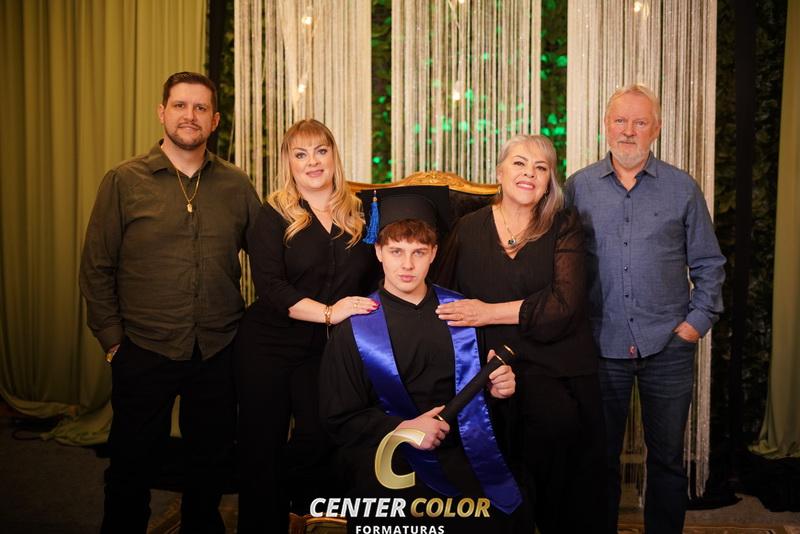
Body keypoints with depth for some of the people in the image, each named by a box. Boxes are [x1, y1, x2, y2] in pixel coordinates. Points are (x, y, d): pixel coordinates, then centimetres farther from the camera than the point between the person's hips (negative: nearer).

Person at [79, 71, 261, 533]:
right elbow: (97, 267, -1)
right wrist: (112, 338, -4)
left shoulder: (237, 185, 3)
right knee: (133, 465, 12)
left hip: (220, 352, 2)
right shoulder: (124, 181, -2)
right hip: (144, 352, -2)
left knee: (214, 461, 16)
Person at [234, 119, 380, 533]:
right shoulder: (273, 216, -3)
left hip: (329, 349, 2)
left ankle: (301, 498, 22)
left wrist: (367, 320, -2)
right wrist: (328, 312, -26)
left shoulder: (359, 215, 6)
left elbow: (373, 280, 15)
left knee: (322, 434, -9)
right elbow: (270, 287, -15)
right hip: (269, 347, -2)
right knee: (262, 446, 4)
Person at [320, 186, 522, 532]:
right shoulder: (357, 327, -1)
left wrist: (496, 387, -5)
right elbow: (341, 419, 0)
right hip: (388, 459, -2)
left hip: (461, 453, 2)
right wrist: (401, 429, -14)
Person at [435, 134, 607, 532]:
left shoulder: (564, 227, 4)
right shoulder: (468, 229, 8)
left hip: (558, 361, 1)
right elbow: (445, 302, 15)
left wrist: (490, 312, -13)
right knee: (559, 419, -25)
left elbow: (565, 303, -9)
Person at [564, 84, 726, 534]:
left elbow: (708, 264, 7)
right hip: (600, 344, 0)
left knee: (668, 458, 12)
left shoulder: (682, 188, 3)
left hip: (668, 345, 0)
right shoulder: (578, 187, 3)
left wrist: (697, 321, -2)